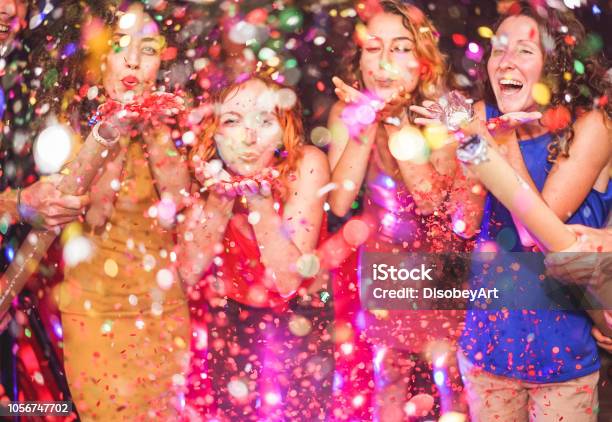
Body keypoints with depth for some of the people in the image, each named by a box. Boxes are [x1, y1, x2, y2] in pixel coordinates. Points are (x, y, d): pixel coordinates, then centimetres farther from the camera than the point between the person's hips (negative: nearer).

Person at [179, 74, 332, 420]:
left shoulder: (306, 165, -24)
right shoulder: (207, 168, -15)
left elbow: (288, 280, -26)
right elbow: (188, 275, -18)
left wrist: (261, 199, -34)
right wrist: (220, 200, -29)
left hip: (296, 326, -2)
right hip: (225, 323, 2)